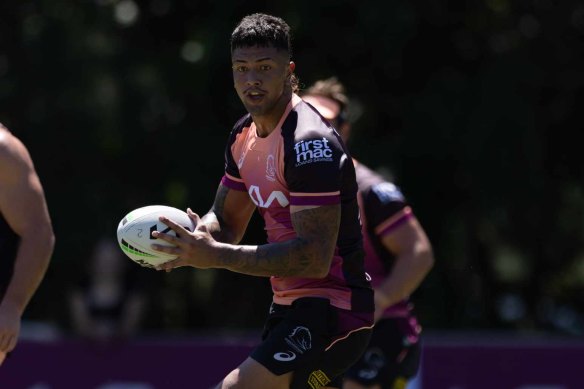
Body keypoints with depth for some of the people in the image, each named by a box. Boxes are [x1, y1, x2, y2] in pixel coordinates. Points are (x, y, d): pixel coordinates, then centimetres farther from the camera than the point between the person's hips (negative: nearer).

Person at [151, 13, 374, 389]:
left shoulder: (310, 143, -21)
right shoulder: (244, 135, 8)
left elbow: (314, 258, -27)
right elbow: (226, 220, 16)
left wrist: (215, 256, -29)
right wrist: (197, 239, -9)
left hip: (331, 313, -10)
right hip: (290, 307, 10)